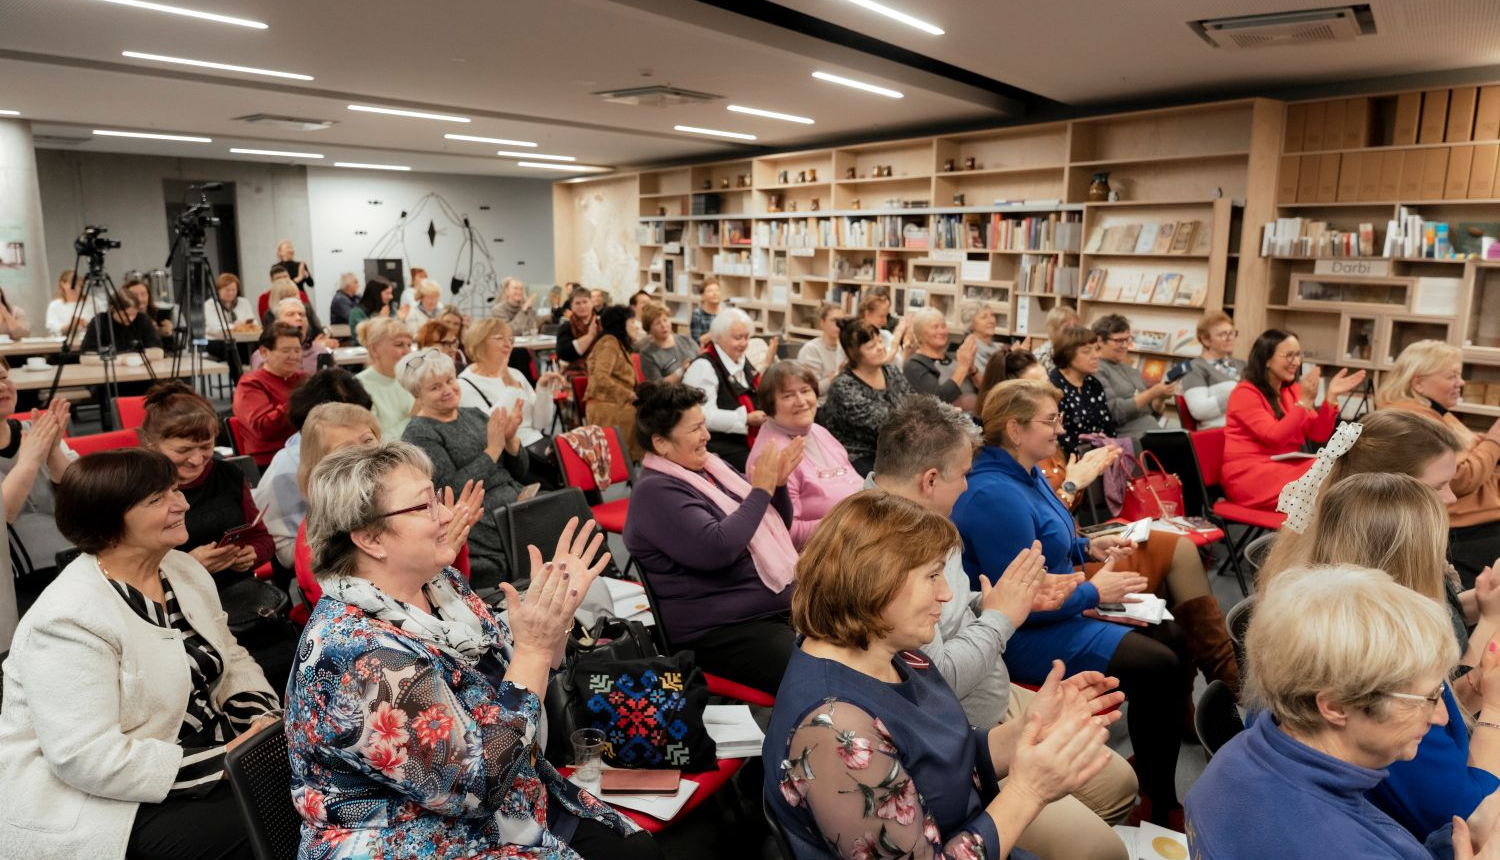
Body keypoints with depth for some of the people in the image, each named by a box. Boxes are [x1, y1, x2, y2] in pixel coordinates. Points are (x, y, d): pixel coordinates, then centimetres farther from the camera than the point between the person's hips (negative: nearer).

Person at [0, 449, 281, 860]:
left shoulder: (184, 570, 3)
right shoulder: (70, 619, -23)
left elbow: (231, 660, 11)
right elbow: (87, 757, -27)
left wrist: (263, 717, -8)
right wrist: (220, 763, -24)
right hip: (105, 802, -8)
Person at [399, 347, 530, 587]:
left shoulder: (474, 415, 17)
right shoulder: (418, 434, -1)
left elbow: (519, 470, 15)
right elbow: (452, 491, -13)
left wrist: (510, 438, -4)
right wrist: (493, 448, -13)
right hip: (482, 521, -6)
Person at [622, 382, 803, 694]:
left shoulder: (713, 466, 11)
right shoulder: (654, 492, -13)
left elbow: (777, 527, 16)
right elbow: (717, 549, -25)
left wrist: (778, 484, -4)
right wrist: (760, 491, -17)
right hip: (721, 631, -8)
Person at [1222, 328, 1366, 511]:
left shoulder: (1292, 390, 12)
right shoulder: (1245, 393, -9)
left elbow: (1318, 435, 7)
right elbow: (1274, 437, -19)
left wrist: (1331, 396, -5)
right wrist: (1305, 401, -23)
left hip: (1286, 467, 7)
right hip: (1249, 474, -7)